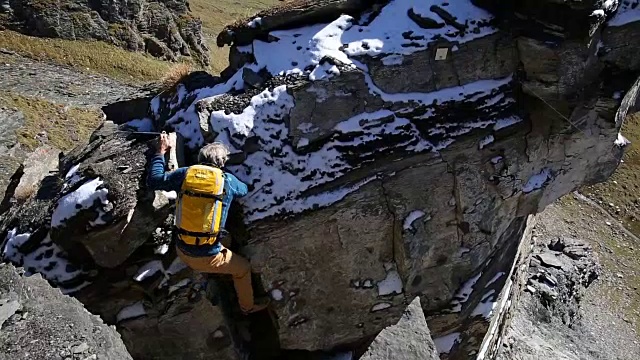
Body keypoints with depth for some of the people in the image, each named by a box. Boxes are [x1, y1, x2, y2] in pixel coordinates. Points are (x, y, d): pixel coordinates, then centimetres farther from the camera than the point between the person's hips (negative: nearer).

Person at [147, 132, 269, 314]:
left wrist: (161, 152, 19)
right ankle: (248, 305, 43)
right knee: (243, 268, 25)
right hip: (207, 258, -4)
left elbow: (153, 180, 9)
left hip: (181, 251, 4)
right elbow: (244, 190, 15)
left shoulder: (185, 174, -5)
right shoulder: (227, 180, -8)